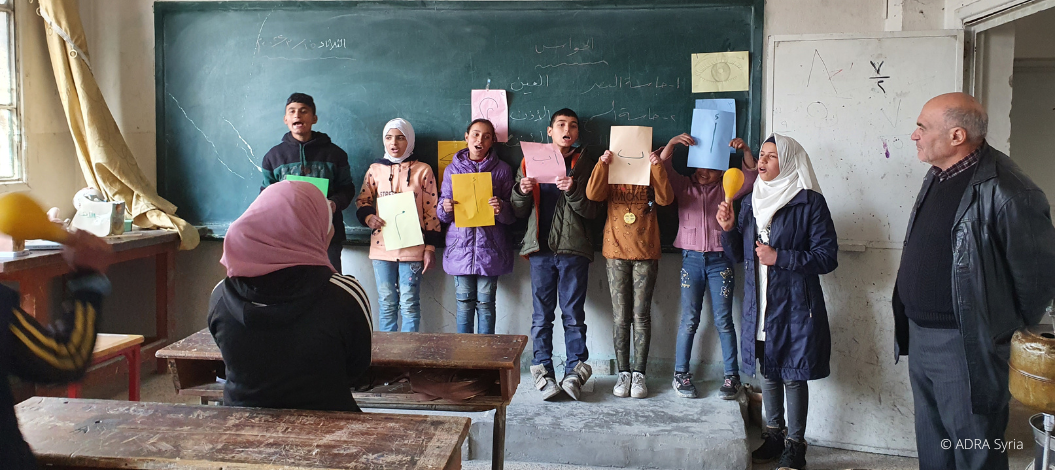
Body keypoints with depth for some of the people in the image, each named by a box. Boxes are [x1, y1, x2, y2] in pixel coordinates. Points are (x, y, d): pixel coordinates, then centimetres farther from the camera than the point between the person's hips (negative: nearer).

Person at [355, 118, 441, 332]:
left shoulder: (423, 170, 1)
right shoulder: (375, 169, 7)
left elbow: (431, 210, 1)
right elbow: (362, 200, 15)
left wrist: (430, 246, -4)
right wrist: (367, 217, -8)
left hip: (412, 248, -2)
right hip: (382, 247, 2)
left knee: (409, 305, 2)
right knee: (386, 305, 8)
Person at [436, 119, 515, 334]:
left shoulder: (501, 170, 5)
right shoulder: (453, 169, 10)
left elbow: (513, 214, 4)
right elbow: (441, 213, 11)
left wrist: (501, 208, -18)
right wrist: (445, 209, -12)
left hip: (489, 246, -1)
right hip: (460, 246, 1)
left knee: (486, 303, 1)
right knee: (464, 303, 3)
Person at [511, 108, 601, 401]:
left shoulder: (585, 164, 9)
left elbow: (592, 211, 1)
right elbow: (519, 212, 12)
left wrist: (573, 190, -16)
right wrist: (522, 192, -8)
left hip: (574, 249, -1)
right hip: (540, 248, 1)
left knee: (573, 314, 1)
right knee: (541, 316, 3)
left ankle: (574, 371, 8)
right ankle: (543, 372, 9)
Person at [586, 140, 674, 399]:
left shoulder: (650, 175, 6)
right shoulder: (611, 175, 8)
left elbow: (665, 198, -11)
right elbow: (593, 194, -11)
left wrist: (658, 167, -19)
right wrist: (602, 164, -19)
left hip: (646, 254, 0)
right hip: (616, 253, 1)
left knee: (641, 316, 1)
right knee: (621, 318, 3)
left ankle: (639, 373, 9)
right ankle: (623, 372, 11)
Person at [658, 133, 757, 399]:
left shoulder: (726, 189, 7)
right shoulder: (683, 186, 7)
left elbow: (751, 177, -6)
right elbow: (662, 168, -7)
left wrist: (746, 152, -21)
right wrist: (671, 144, -22)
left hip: (720, 260, 0)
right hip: (691, 259, 0)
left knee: (723, 320, 1)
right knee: (689, 320, 1)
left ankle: (732, 377, 8)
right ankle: (681, 374, 11)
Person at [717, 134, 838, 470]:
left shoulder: (810, 203, -9)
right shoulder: (750, 203, 10)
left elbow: (827, 257, -12)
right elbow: (738, 256, 13)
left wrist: (779, 258, -19)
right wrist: (728, 229, -5)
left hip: (795, 306, -6)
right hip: (759, 305, 6)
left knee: (794, 375, 2)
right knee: (768, 371, 15)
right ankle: (774, 435, 29)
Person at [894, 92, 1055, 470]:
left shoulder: (1004, 190, -21)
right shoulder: (937, 176, 7)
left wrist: (1008, 326, 0)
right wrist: (912, 327, 16)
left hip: (964, 345, -8)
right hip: (919, 335, 8)